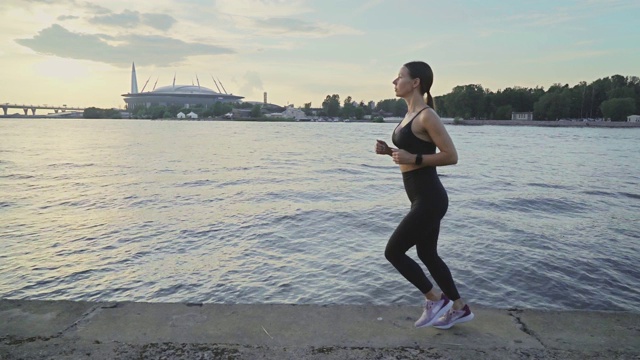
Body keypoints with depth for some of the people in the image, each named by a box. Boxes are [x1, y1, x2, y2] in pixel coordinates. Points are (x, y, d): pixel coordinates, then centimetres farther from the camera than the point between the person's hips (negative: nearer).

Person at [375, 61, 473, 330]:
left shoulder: (427, 116, -16)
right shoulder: (410, 114, 12)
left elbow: (451, 156, -17)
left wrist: (413, 159, -22)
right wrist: (389, 151, 6)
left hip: (429, 199, -10)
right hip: (423, 198, 10)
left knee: (393, 252, -2)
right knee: (428, 256, 18)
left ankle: (436, 300, 15)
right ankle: (459, 308, 33)